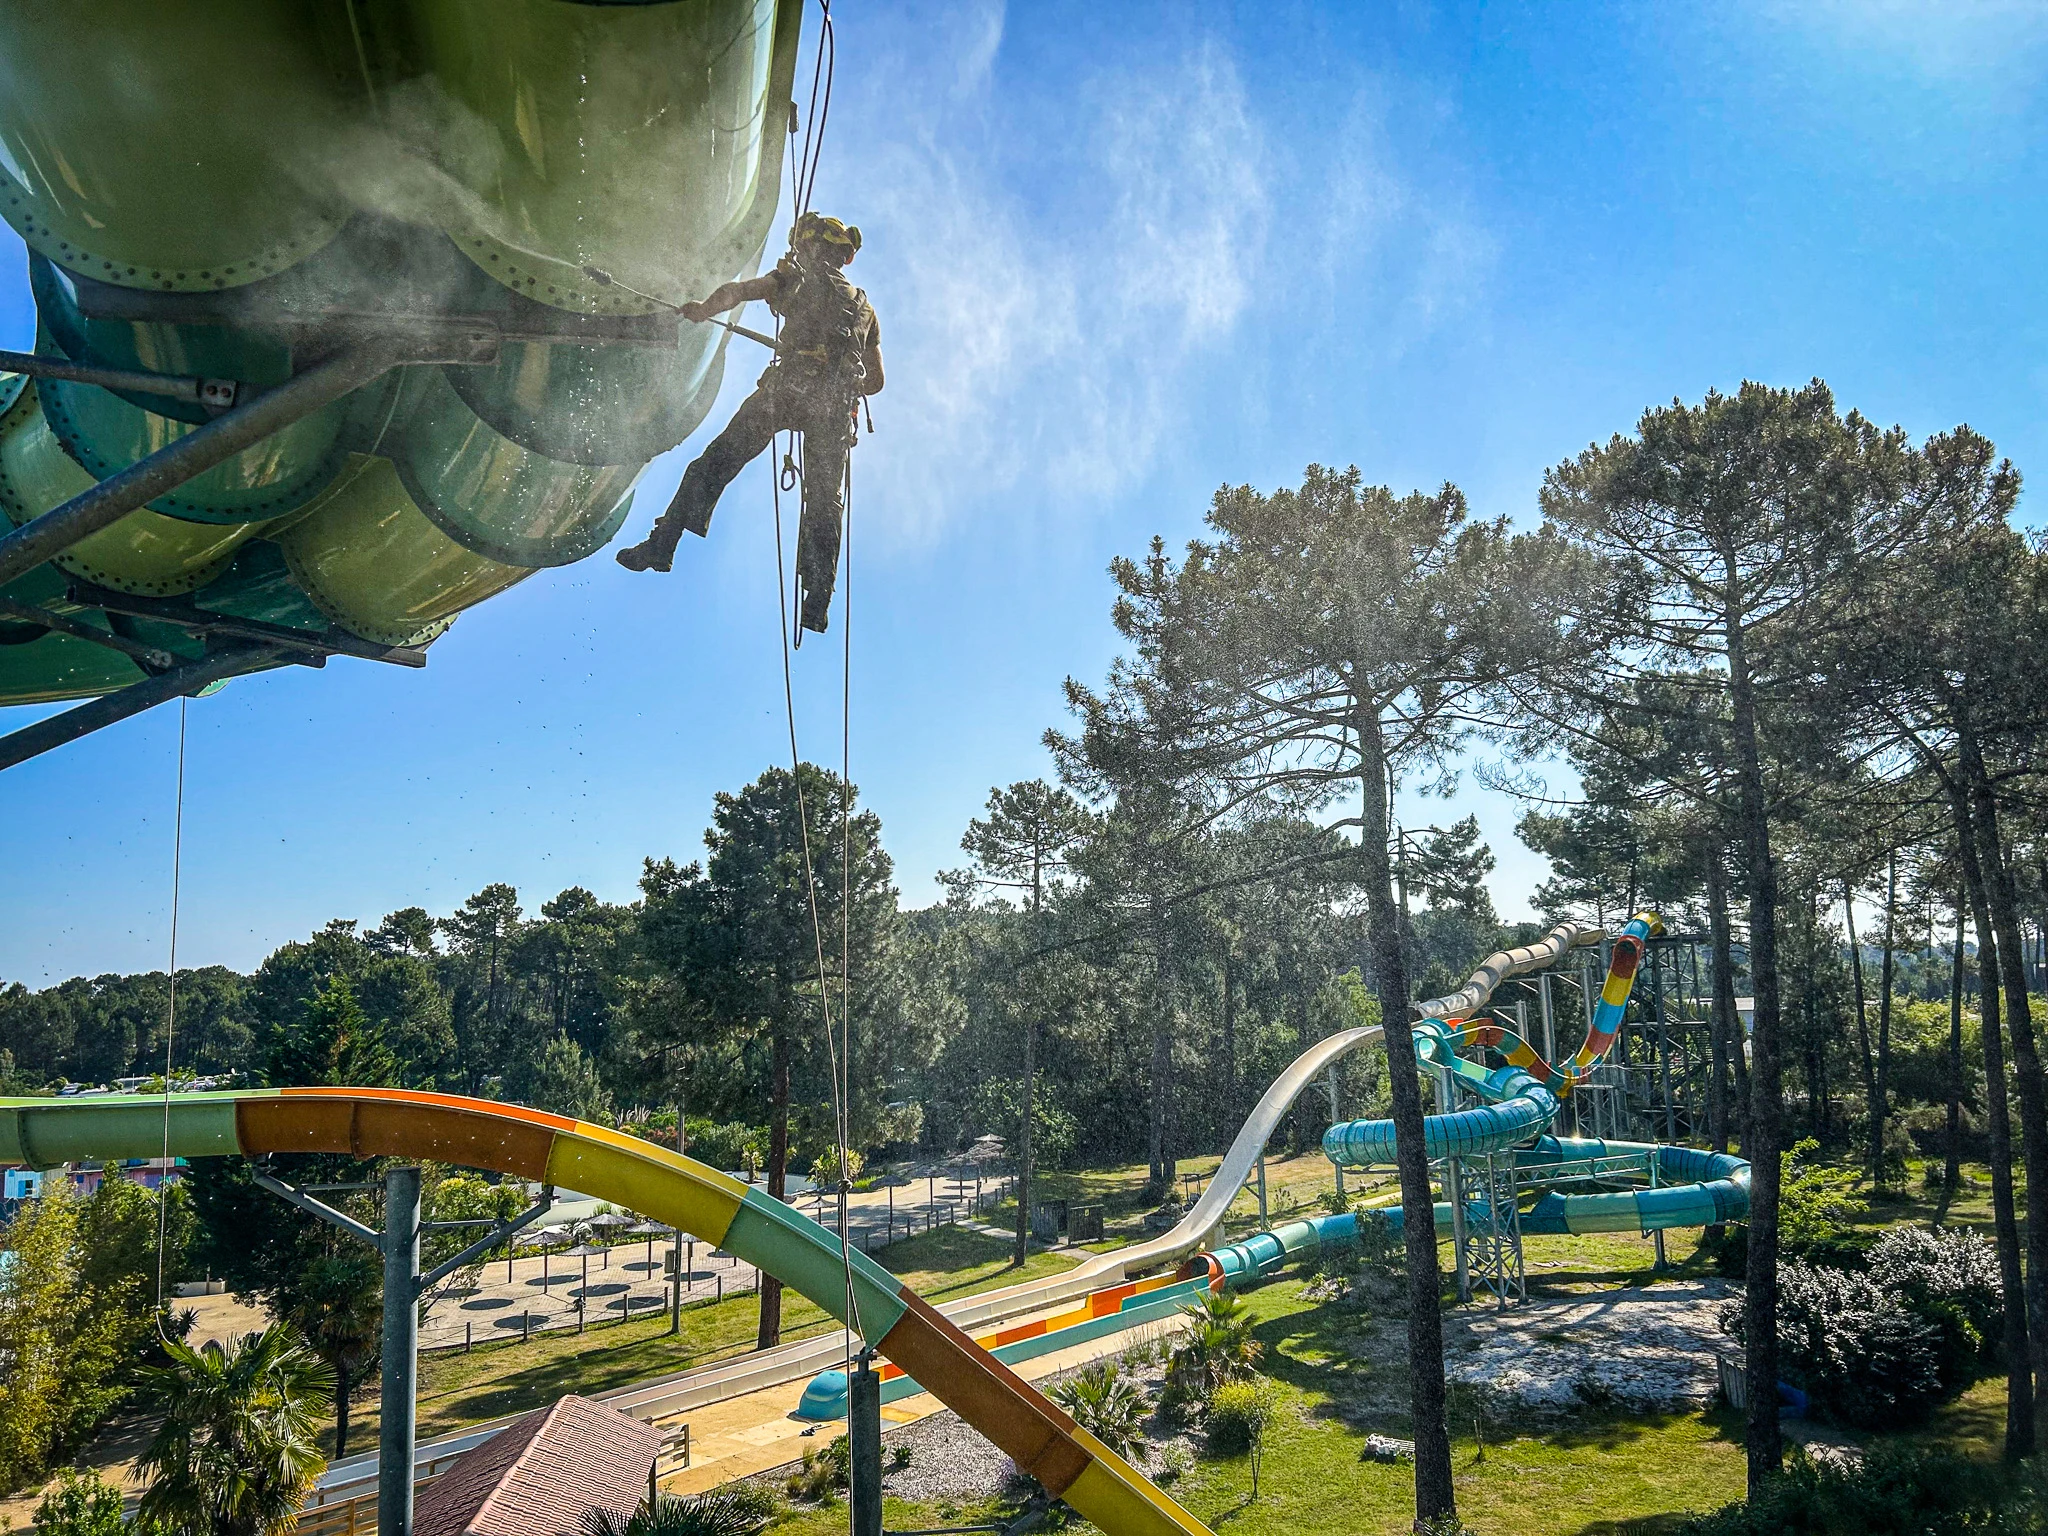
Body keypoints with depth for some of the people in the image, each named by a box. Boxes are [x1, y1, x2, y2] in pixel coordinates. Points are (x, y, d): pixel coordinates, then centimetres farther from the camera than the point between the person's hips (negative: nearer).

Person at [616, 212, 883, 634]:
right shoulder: (865, 307, 27)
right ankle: (816, 604, 1)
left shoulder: (799, 278, 13)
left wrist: (702, 310, 16)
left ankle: (660, 548, 0)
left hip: (786, 389, -3)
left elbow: (737, 291, -1)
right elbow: (876, 380, 26)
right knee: (824, 501, 7)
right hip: (835, 407, 4)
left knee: (714, 464, 3)